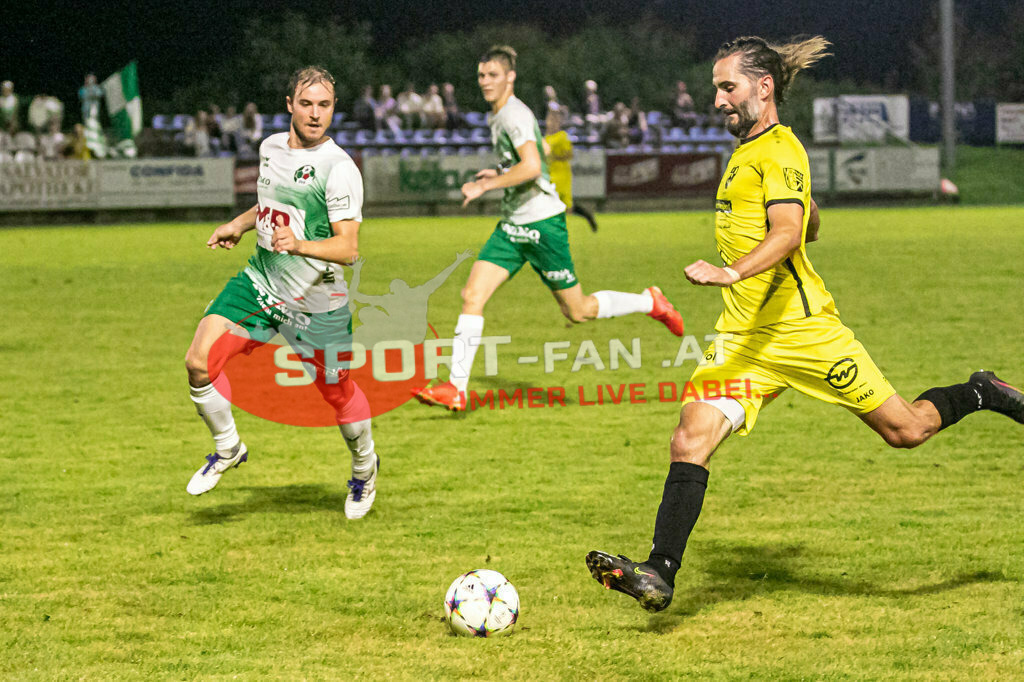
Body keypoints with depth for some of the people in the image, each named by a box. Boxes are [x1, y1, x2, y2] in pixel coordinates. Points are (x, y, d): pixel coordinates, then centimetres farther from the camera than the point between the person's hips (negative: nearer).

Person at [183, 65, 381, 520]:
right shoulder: (272, 147, 4)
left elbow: (348, 248, -24)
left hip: (315, 301, -5)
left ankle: (364, 467, 40)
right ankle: (228, 449, 12)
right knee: (199, 362, -12)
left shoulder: (339, 168, -18)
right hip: (259, 282, 5)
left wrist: (299, 244, -39)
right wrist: (239, 225, 23)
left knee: (336, 391, 10)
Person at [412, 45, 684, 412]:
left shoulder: (515, 115, -16)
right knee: (472, 296, -6)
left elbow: (532, 166, -31)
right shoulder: (498, 116, 14)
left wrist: (487, 185, -24)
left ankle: (650, 303, 24)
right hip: (512, 226, 9)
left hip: (542, 223, -9)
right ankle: (456, 389, -8)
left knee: (577, 311, 1)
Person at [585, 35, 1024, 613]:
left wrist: (733, 272, -44)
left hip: (802, 330, -8)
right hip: (744, 339, 8)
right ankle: (660, 575, -16)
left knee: (905, 430, 2)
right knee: (691, 441, -11)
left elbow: (790, 231, -29)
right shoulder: (747, 150, 17)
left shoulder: (779, 150, -11)